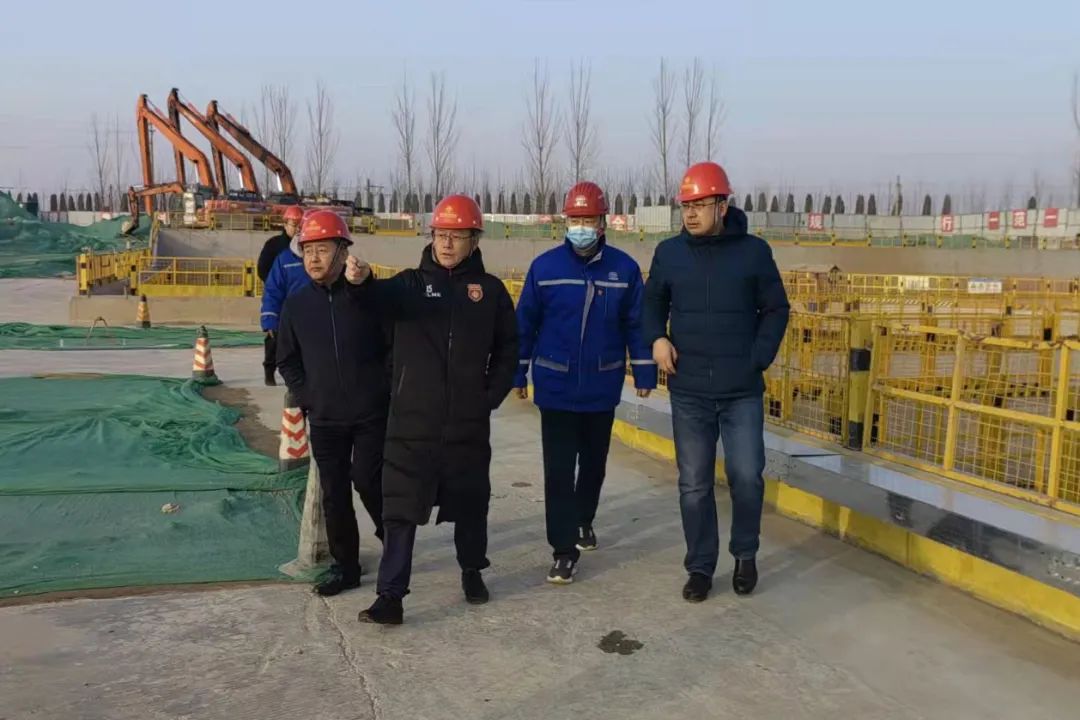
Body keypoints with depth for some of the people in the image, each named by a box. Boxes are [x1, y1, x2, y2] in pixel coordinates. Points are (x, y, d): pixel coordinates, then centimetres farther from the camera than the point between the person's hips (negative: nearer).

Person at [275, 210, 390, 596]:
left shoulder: (370, 295, -7)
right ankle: (344, 565, 23)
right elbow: (287, 361, 13)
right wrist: (306, 398, 4)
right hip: (324, 418, 3)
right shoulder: (296, 304, 4)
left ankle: (391, 535, 27)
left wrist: (384, 389, -5)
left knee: (367, 480, -4)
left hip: (372, 413, -3)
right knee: (334, 493, 8)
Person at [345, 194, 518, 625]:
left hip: (468, 425, 1)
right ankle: (390, 596, 6)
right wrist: (362, 282, -41)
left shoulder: (489, 289, 4)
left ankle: (472, 572, 37)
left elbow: (508, 348, 10)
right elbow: (384, 301, -20)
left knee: (470, 504, 15)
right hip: (412, 422, -1)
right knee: (400, 510, -1)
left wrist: (491, 395, 2)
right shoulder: (411, 282, 2)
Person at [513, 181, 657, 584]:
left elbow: (636, 324, 2)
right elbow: (524, 323, 0)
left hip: (602, 387, 2)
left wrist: (644, 373, 2)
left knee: (594, 462, 18)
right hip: (556, 388, -2)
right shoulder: (544, 266, -6)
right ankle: (565, 550, 6)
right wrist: (517, 373, 3)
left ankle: (584, 521, 42)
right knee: (558, 471, -3)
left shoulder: (624, 268, -4)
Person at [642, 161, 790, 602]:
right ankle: (700, 567, 23)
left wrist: (759, 358, -6)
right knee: (694, 484, 7)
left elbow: (776, 309, 5)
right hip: (688, 391, 2)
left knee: (746, 476, -1)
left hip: (743, 391, -1)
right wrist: (656, 338, -4)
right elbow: (653, 303, 15)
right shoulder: (668, 253, 2)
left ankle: (745, 554, 26)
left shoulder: (753, 251, -2)